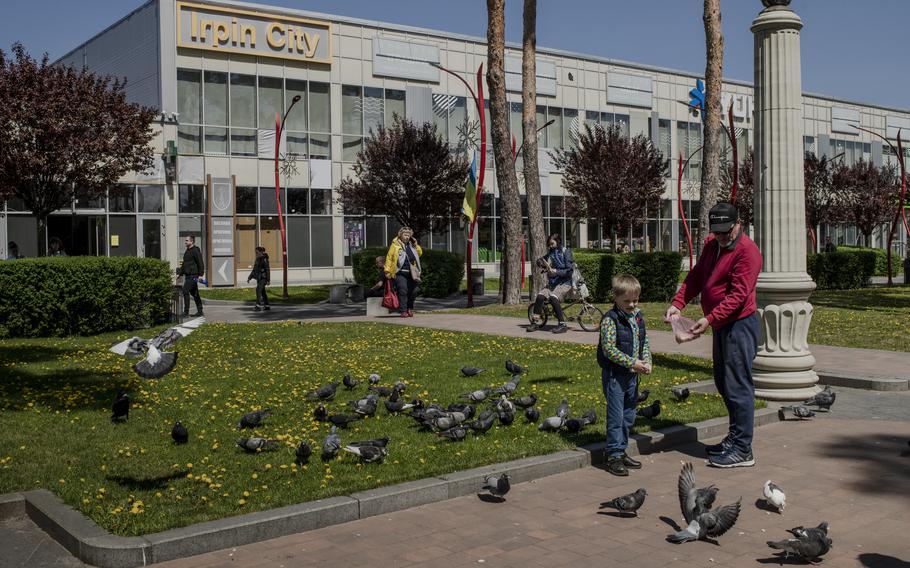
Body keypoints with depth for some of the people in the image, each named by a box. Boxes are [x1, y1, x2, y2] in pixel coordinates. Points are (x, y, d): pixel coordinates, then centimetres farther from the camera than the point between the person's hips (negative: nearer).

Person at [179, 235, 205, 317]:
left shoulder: (195, 250, -10)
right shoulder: (187, 251, 18)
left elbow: (201, 263, -15)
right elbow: (184, 264, 26)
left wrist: (201, 274, -21)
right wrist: (180, 273, 21)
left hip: (193, 276, -9)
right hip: (188, 276, 9)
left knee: (185, 291, -13)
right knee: (194, 293, 11)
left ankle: (186, 312, -11)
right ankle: (199, 311, 16)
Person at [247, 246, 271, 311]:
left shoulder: (264, 259, -13)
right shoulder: (257, 259, 12)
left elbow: (267, 270, -15)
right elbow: (254, 269, 18)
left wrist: (268, 280, -18)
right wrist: (250, 277, 12)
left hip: (264, 278, -9)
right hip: (259, 278, 9)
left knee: (258, 290, -19)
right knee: (262, 292, 9)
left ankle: (259, 306, -19)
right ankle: (267, 306, 16)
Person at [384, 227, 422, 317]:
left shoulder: (412, 245, 16)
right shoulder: (395, 245, 0)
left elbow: (420, 253, 24)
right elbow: (389, 258, -1)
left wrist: (416, 245, 7)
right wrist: (387, 271, -6)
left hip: (411, 273, 5)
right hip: (400, 273, -5)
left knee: (413, 291, 7)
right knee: (402, 291, -9)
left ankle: (410, 309, 23)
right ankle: (403, 311, -5)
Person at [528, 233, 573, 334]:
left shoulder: (566, 252, -5)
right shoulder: (551, 252, 13)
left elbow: (569, 271, -11)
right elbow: (540, 260, 26)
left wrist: (556, 271, -20)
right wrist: (541, 263, 3)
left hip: (564, 283, -6)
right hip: (552, 283, 6)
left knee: (553, 297, -31)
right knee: (540, 296, -19)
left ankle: (562, 324, -24)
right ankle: (535, 323, -11)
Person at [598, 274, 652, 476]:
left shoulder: (638, 316, 7)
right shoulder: (610, 319, -15)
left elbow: (644, 342, 13)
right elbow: (609, 349, -20)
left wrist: (646, 361, -4)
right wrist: (632, 363, -22)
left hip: (632, 375, 7)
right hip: (614, 375, -7)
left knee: (629, 416, 14)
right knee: (616, 416, -3)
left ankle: (622, 451, 26)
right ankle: (614, 456, 4)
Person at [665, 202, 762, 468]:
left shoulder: (747, 251, -16)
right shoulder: (712, 245, 12)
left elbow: (738, 294, -22)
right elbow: (696, 277, 12)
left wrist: (709, 319, -28)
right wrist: (677, 303, -3)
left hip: (740, 326, -9)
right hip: (722, 326, 9)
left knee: (737, 387, -7)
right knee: (723, 384, 17)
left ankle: (743, 451, -2)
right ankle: (735, 437, 29)